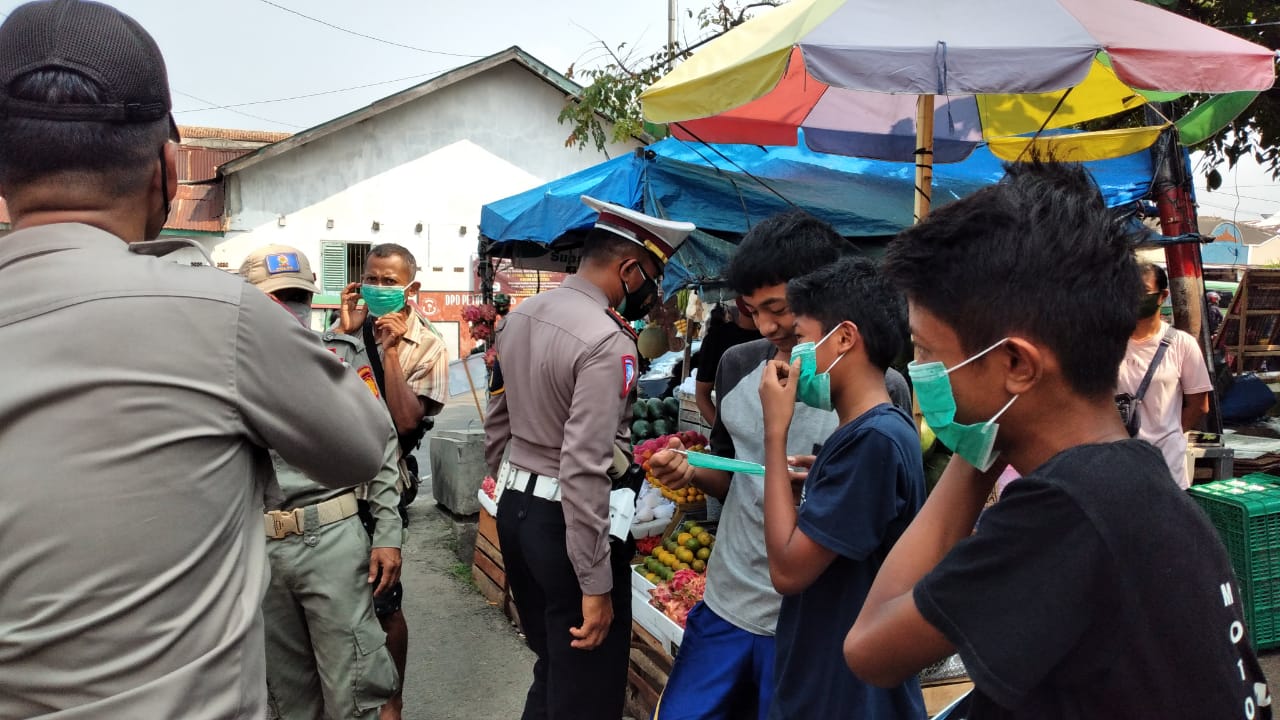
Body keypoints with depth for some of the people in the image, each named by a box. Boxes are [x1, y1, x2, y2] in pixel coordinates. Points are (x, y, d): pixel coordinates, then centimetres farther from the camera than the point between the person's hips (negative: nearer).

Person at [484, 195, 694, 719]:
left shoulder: (519, 317, 6)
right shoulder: (607, 341, -22)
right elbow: (584, 469, -27)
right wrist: (595, 584, -22)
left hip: (514, 508, 9)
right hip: (566, 521, -9)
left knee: (551, 663, 24)